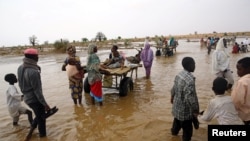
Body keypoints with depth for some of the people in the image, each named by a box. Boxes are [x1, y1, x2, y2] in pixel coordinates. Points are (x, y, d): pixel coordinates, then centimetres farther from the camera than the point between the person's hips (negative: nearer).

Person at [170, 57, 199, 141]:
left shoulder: (179, 74, -4)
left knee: (177, 120, 35)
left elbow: (174, 88, 9)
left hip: (177, 105, 9)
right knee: (187, 129, 12)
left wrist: (172, 97, 26)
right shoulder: (190, 79, -32)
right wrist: (195, 110, -19)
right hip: (185, 109, -9)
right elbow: (190, 98, -31)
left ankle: (174, 131, 60)